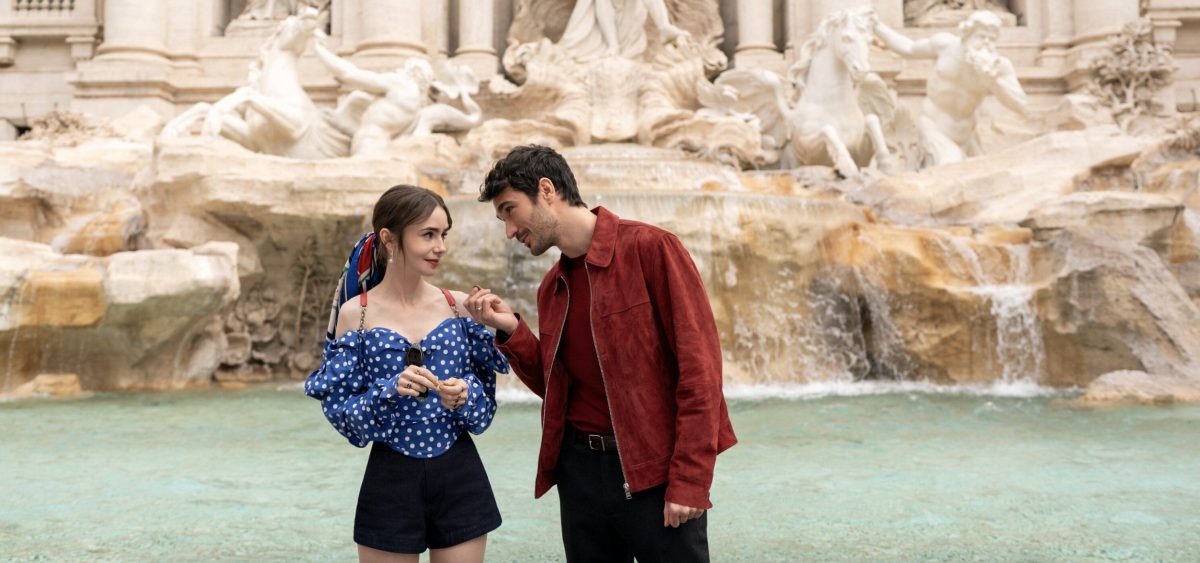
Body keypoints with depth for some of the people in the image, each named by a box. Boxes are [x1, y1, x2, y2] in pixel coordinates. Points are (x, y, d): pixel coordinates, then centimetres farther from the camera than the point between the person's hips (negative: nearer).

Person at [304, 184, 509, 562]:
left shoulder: (459, 306, 0)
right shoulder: (356, 314, -6)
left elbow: (486, 403, 4)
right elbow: (342, 412, -6)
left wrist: (464, 395, -17)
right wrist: (391, 391, -23)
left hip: (460, 479, 2)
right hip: (391, 482, -2)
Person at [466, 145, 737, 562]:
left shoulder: (650, 248, -9)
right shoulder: (552, 287, 10)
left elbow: (699, 364, -13)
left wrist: (690, 479, -16)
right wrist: (510, 330, 1)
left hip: (657, 473, -6)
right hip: (580, 471, 6)